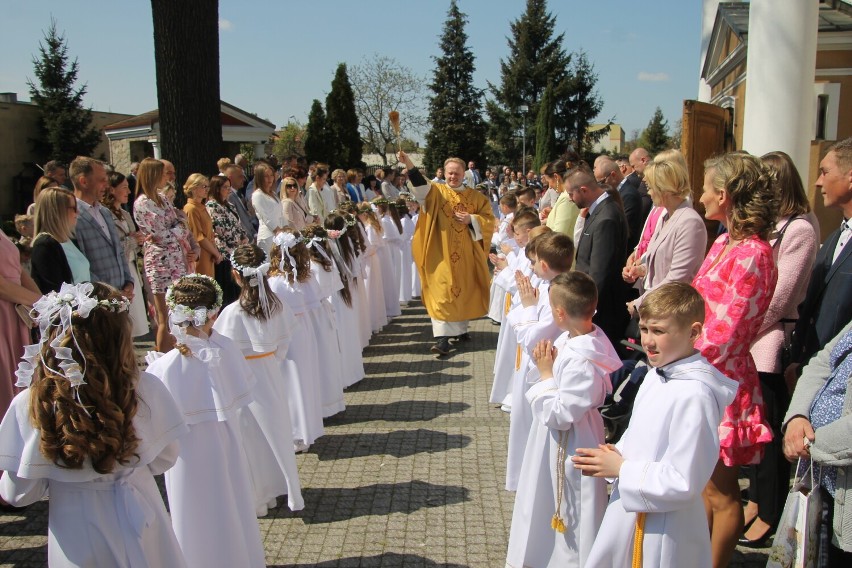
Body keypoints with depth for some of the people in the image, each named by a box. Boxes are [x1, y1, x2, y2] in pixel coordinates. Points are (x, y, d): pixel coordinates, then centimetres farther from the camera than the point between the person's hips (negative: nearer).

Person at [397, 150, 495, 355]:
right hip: (442, 252, -3)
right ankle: (443, 337, -9)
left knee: (464, 290, 11)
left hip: (466, 253, 3)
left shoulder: (476, 197, 8)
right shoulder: (436, 191, 1)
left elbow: (488, 219, 6)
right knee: (442, 291, -8)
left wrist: (471, 219, -13)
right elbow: (421, 185, -19)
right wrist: (409, 165, -37)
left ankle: (461, 328, 29)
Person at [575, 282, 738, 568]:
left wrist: (622, 469, -17)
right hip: (629, 514, 8)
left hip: (661, 532, -8)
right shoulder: (657, 373, 2)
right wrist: (615, 455, -2)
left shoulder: (694, 395, -26)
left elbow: (683, 483, -25)